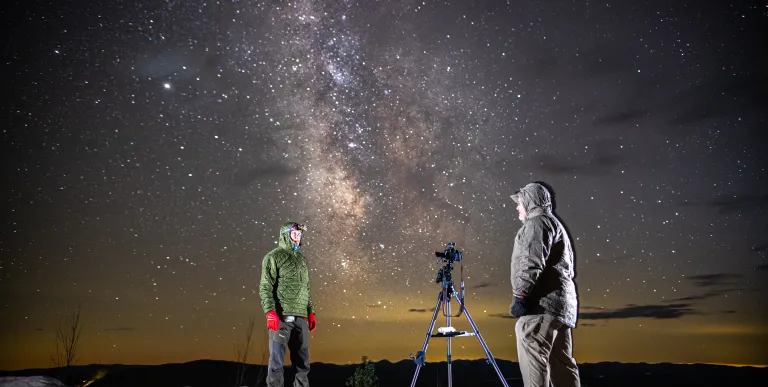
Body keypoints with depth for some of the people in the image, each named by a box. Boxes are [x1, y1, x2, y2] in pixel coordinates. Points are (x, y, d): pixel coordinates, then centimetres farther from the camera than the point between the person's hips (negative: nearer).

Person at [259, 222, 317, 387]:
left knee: (302, 362, 8)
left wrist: (311, 313, 15)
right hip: (281, 316, -6)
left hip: (301, 318, 6)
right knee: (277, 359, -6)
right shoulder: (274, 257, 0)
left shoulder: (302, 260, 21)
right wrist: (270, 312, -18)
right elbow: (265, 287, -8)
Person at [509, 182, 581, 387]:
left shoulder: (538, 221, -1)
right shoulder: (555, 225, 29)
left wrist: (520, 296, -20)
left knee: (532, 361, -14)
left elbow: (532, 262, -16)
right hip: (560, 304, 10)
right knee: (562, 364, 9)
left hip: (542, 303, -10)